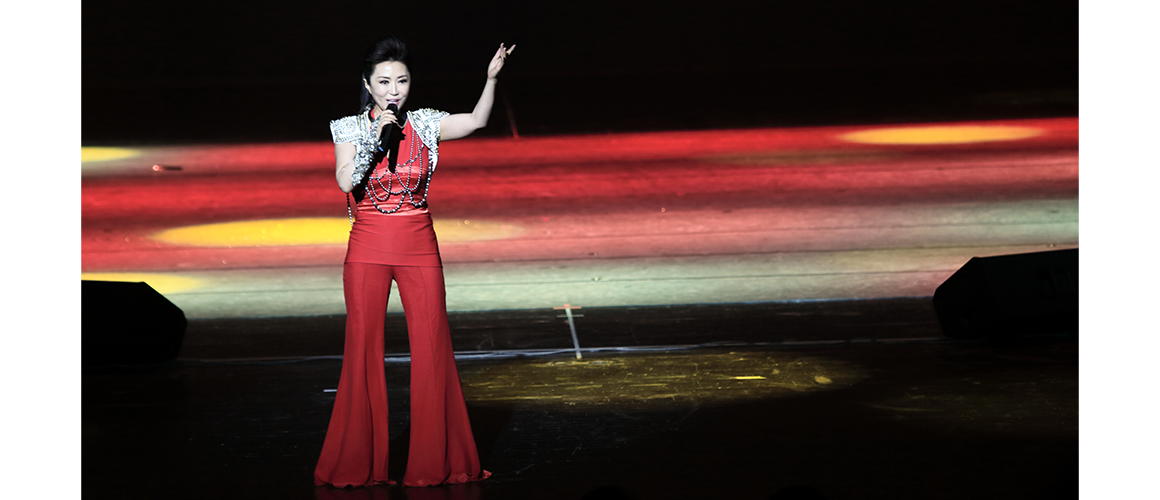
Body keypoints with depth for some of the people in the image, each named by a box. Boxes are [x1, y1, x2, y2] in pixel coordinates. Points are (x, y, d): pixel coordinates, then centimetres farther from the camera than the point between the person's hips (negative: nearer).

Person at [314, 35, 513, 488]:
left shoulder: (425, 124, 4)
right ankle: (360, 462, 12)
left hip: (418, 246, 1)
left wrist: (492, 77, -23)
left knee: (432, 348, -2)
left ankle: (436, 459, 8)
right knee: (363, 349, 2)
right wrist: (377, 135, -16)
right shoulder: (351, 128, 2)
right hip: (367, 248, -1)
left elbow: (476, 122, -10)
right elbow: (345, 181, -12)